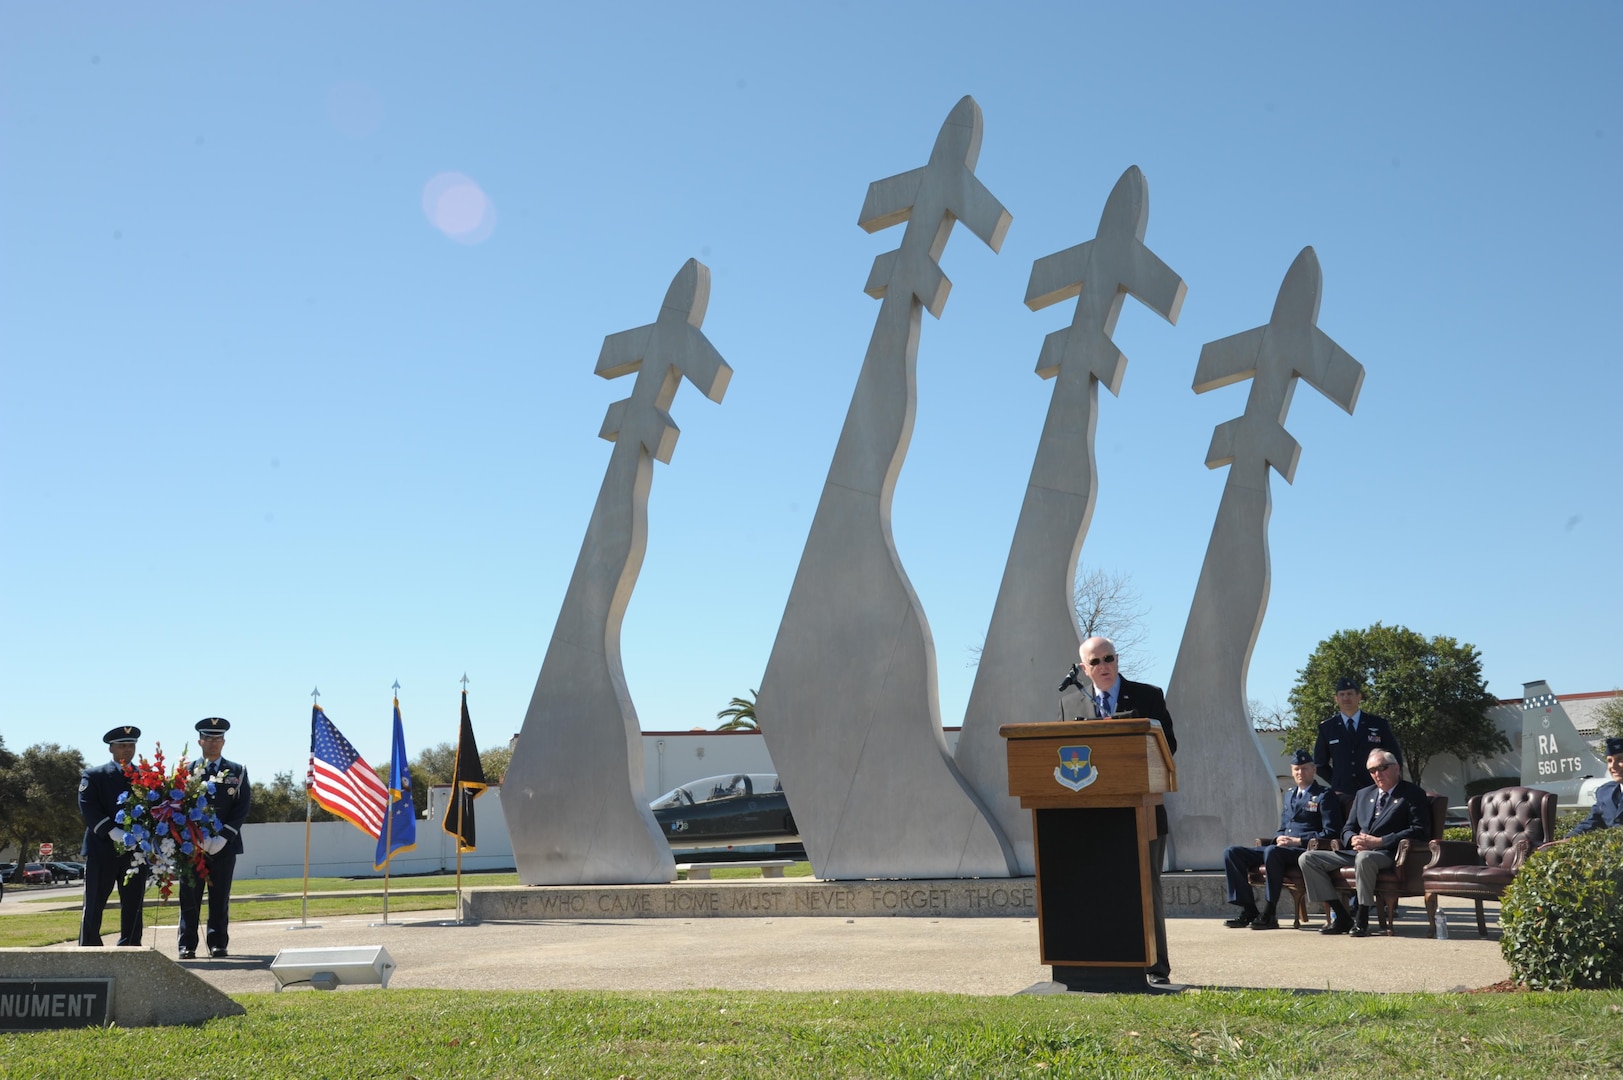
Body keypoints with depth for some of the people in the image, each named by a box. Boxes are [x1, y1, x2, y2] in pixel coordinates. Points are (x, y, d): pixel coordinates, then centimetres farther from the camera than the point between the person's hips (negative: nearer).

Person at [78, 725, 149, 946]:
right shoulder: (93, 776, 7)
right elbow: (88, 808, -6)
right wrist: (111, 831, -19)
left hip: (136, 849, 2)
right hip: (102, 849, -2)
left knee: (133, 905, 3)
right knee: (94, 905, 1)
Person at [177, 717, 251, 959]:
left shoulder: (237, 772, 9)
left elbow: (242, 808, 2)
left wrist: (223, 837, -10)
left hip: (224, 845, 0)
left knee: (220, 898, 3)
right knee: (189, 897, 0)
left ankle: (218, 943, 9)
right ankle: (187, 945, 5)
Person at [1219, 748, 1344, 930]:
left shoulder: (1325, 796, 2)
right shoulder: (1289, 795, 25)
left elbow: (1331, 833, -7)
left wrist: (1299, 841, -15)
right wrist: (1279, 838, 5)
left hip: (1306, 851, -8)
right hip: (1281, 848, 8)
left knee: (1272, 852, -40)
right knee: (1232, 853, -9)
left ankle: (1269, 914, -32)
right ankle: (1248, 911, -11)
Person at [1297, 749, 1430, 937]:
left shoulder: (1413, 794, 5)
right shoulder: (1363, 795, 24)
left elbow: (1420, 831, -9)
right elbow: (1347, 829, 23)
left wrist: (1378, 841, -16)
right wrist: (1353, 839, -5)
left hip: (1388, 854, -7)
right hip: (1356, 851, 7)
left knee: (1364, 858, -42)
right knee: (1307, 858, -12)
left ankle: (1361, 921, -26)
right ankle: (1342, 918, -9)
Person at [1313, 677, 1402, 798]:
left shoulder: (1378, 724, 6)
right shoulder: (1326, 728, 7)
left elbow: (1396, 758, 12)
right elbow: (1319, 763, 16)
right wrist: (1336, 783, 5)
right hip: (1342, 794, 0)